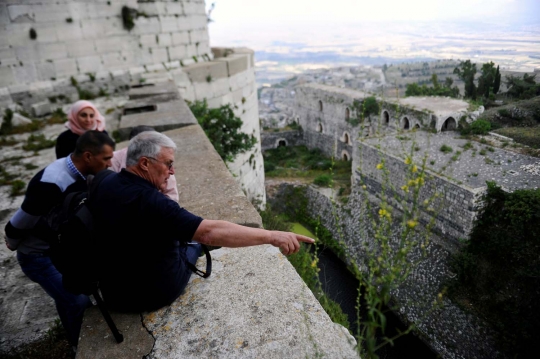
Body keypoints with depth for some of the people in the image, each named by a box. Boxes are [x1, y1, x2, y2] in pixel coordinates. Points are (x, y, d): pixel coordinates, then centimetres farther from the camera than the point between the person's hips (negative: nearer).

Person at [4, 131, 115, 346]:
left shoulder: (80, 174, -8)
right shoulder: (52, 183, -34)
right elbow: (17, 225, -21)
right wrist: (13, 245, -3)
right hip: (40, 256, -7)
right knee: (78, 302, -14)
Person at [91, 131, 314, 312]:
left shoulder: (104, 185, -7)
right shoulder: (149, 201, -33)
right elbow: (210, 232, -42)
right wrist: (272, 236, -42)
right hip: (155, 293, -6)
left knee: (181, 233, 24)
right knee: (196, 240, 18)